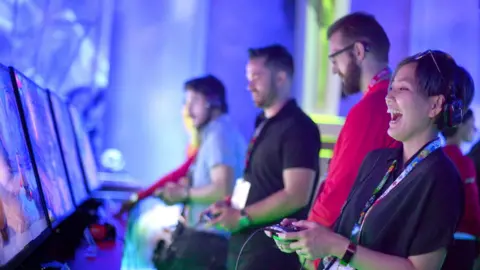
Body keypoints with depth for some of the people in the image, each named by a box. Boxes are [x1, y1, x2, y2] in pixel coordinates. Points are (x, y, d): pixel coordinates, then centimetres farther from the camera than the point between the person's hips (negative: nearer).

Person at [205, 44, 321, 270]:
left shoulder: (298, 128, -14)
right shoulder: (264, 125, 15)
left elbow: (296, 196, -22)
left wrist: (242, 217, -16)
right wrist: (231, 210, 4)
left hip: (272, 249, -9)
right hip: (246, 243, 9)